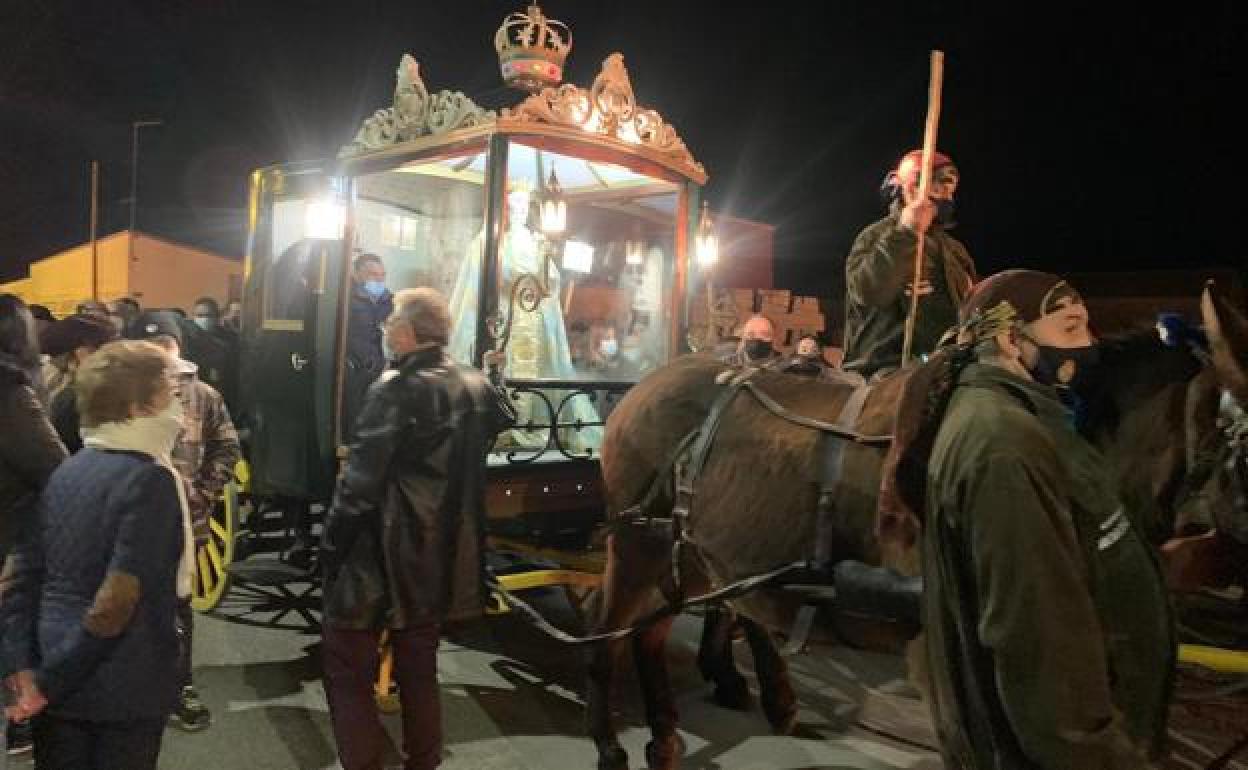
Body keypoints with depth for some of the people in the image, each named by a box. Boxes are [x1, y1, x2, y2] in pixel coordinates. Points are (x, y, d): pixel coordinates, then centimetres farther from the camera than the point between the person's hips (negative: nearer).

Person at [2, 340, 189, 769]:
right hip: (126, 688, -6)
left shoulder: (65, 471, 5)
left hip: (56, 681, 6)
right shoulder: (150, 480, -18)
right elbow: (119, 599, -23)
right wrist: (49, 683, -14)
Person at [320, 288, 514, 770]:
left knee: (347, 668, 7)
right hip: (441, 557, 7)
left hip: (383, 555, -7)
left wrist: (331, 546, -8)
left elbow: (360, 483, -18)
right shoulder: (477, 387, 2)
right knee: (419, 669, 19)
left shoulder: (396, 392, -19)